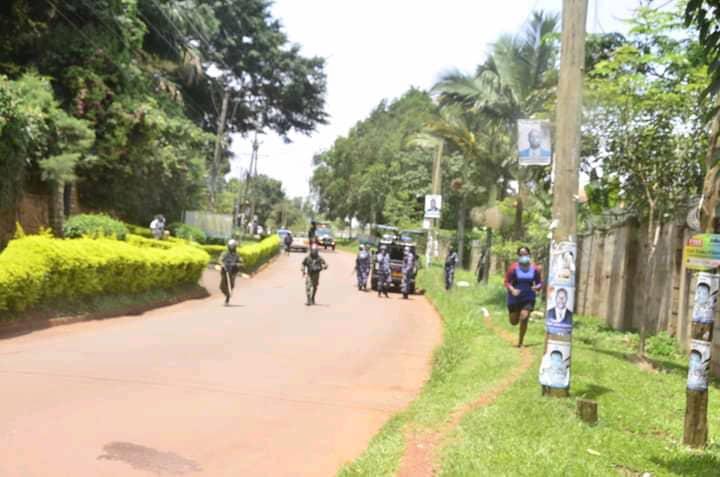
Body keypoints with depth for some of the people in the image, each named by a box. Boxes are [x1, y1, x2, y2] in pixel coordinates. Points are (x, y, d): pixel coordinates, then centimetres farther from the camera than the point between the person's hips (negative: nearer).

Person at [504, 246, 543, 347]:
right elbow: (507, 282, -8)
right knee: (514, 322, 8)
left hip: (528, 298, 0)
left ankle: (520, 343, 1)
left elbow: (540, 283, 5)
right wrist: (512, 290, -27)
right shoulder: (514, 268, -11)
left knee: (524, 318, -17)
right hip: (515, 298, 0)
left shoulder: (534, 269, -5)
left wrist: (537, 287, -18)